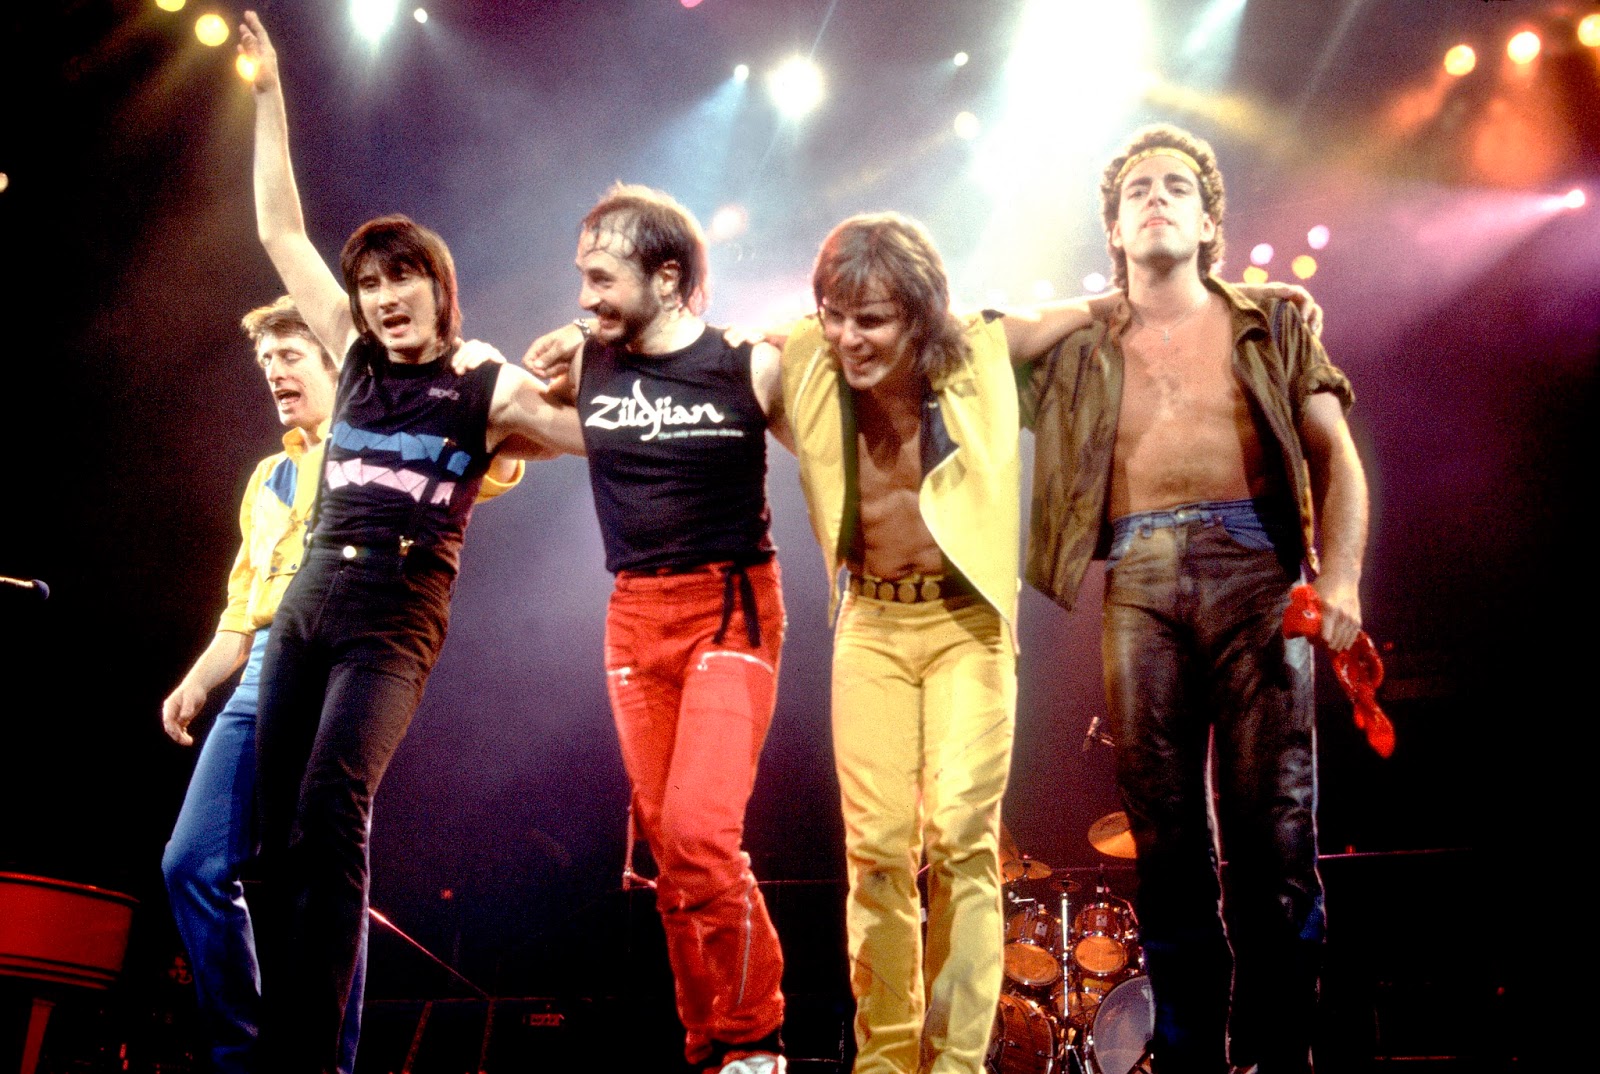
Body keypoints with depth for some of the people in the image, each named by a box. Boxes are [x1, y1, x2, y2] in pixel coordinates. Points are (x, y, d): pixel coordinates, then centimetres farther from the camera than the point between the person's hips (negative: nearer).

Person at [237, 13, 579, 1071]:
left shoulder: (490, 389, 1)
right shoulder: (356, 358, 12)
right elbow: (282, 232, 16)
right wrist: (269, 94, 17)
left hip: (395, 622, -5)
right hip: (306, 606, 5)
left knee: (329, 811, -22)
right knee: (281, 831, 3)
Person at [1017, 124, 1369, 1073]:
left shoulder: (1275, 327, 16)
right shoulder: (1078, 352, 19)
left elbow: (1337, 459, 8)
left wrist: (1339, 577, -6)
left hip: (1254, 570, -1)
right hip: (1137, 586, 1)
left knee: (1275, 834, -7)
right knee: (1168, 845, 1)